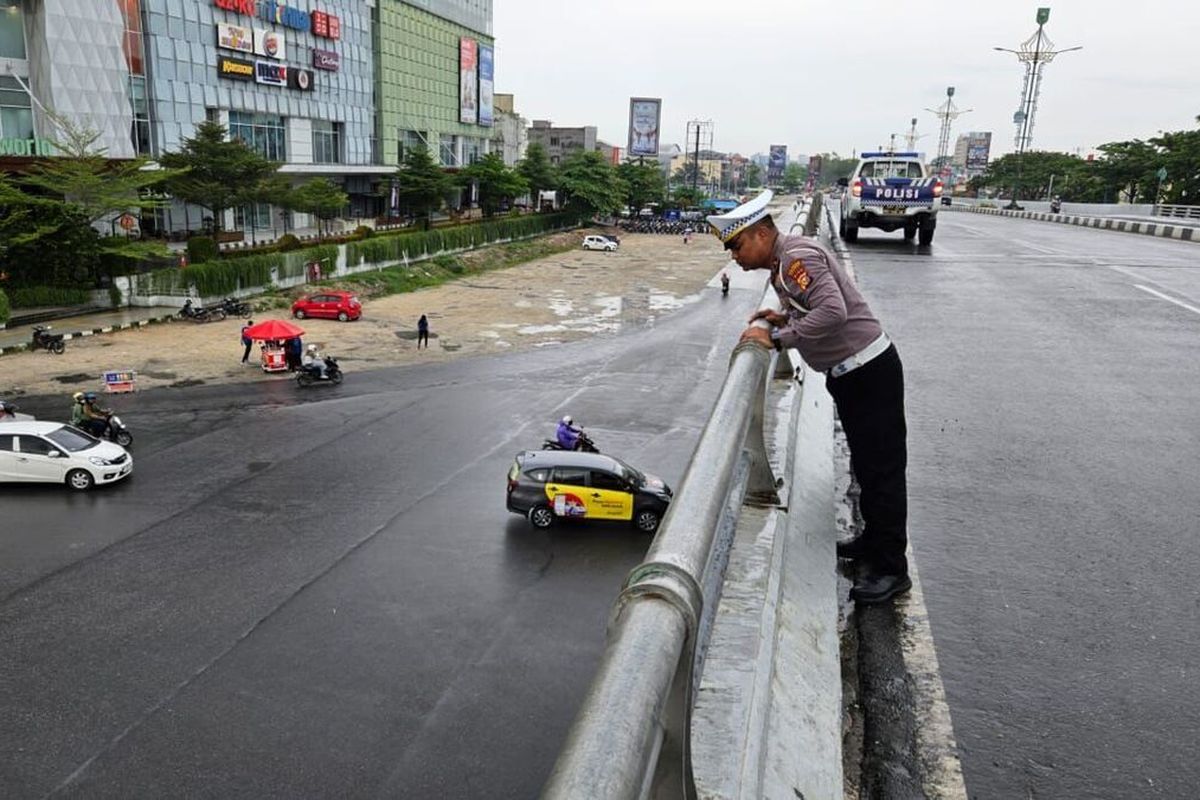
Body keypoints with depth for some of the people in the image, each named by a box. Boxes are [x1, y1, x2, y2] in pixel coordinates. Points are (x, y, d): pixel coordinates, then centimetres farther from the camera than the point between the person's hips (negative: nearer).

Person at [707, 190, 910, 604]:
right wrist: (785, 318, 5)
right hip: (851, 372, 11)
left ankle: (890, 568, 6)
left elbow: (833, 311, -31)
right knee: (866, 465, 20)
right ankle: (875, 541, 35)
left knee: (882, 467, -3)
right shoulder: (783, 262, 12)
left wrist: (776, 337, -26)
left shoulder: (797, 256, -20)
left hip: (870, 371, -11)